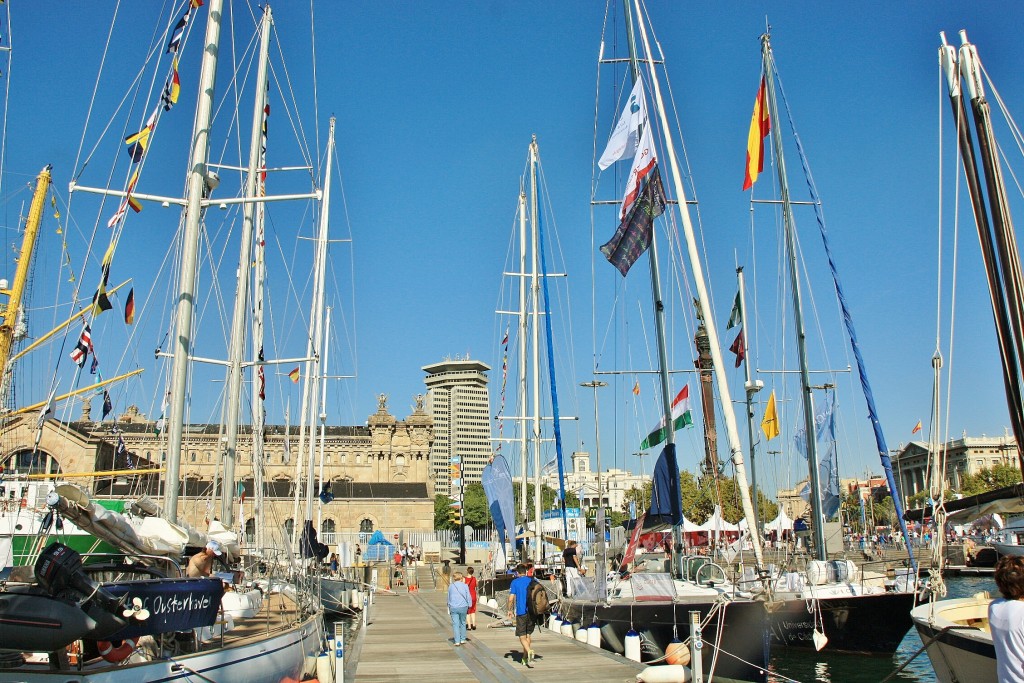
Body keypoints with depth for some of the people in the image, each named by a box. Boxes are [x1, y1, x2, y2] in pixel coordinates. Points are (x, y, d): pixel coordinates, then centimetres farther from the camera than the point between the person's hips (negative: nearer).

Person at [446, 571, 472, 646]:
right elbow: (468, 597, -3)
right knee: (462, 623, 15)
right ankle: (463, 639, 22)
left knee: (455, 624, 1)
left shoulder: (451, 586, 5)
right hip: (463, 607, -1)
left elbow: (449, 598, 14)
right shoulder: (465, 586, -3)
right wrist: (469, 605, 8)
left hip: (453, 608, 1)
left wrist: (449, 607, 25)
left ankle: (457, 641, -3)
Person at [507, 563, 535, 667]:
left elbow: (511, 598, -7)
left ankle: (529, 651, -27)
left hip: (521, 612, -4)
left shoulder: (515, 582, -2)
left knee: (522, 636, -1)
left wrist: (510, 610, 5)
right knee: (529, 635, 16)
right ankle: (525, 658, 20)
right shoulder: (533, 580, 7)